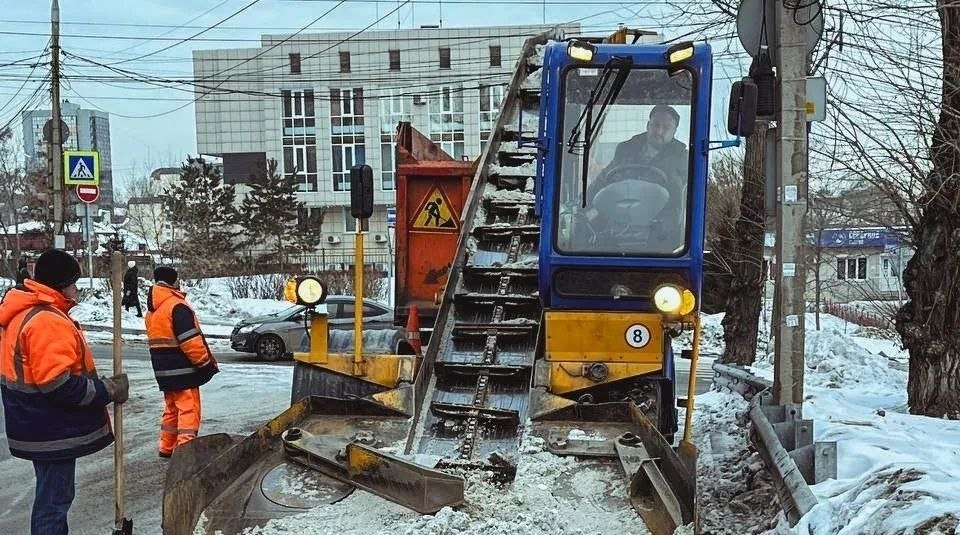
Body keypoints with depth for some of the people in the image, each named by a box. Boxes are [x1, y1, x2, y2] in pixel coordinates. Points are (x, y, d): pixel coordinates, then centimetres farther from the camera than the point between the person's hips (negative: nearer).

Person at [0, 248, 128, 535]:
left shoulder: (25, 313, 11)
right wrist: (108, 390, -17)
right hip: (52, 431, -10)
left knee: (53, 495, 22)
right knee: (53, 500, 0)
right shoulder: (47, 321, -22)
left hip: (42, 426, 10)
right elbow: (58, 384, -28)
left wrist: (100, 385, 9)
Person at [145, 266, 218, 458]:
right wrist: (206, 363, -14)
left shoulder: (152, 310, 13)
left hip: (163, 370, 9)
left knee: (172, 407, 19)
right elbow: (191, 341, -22)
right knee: (188, 409, -4)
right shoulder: (177, 306, -17)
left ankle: (167, 447, 25)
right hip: (182, 370, -9)